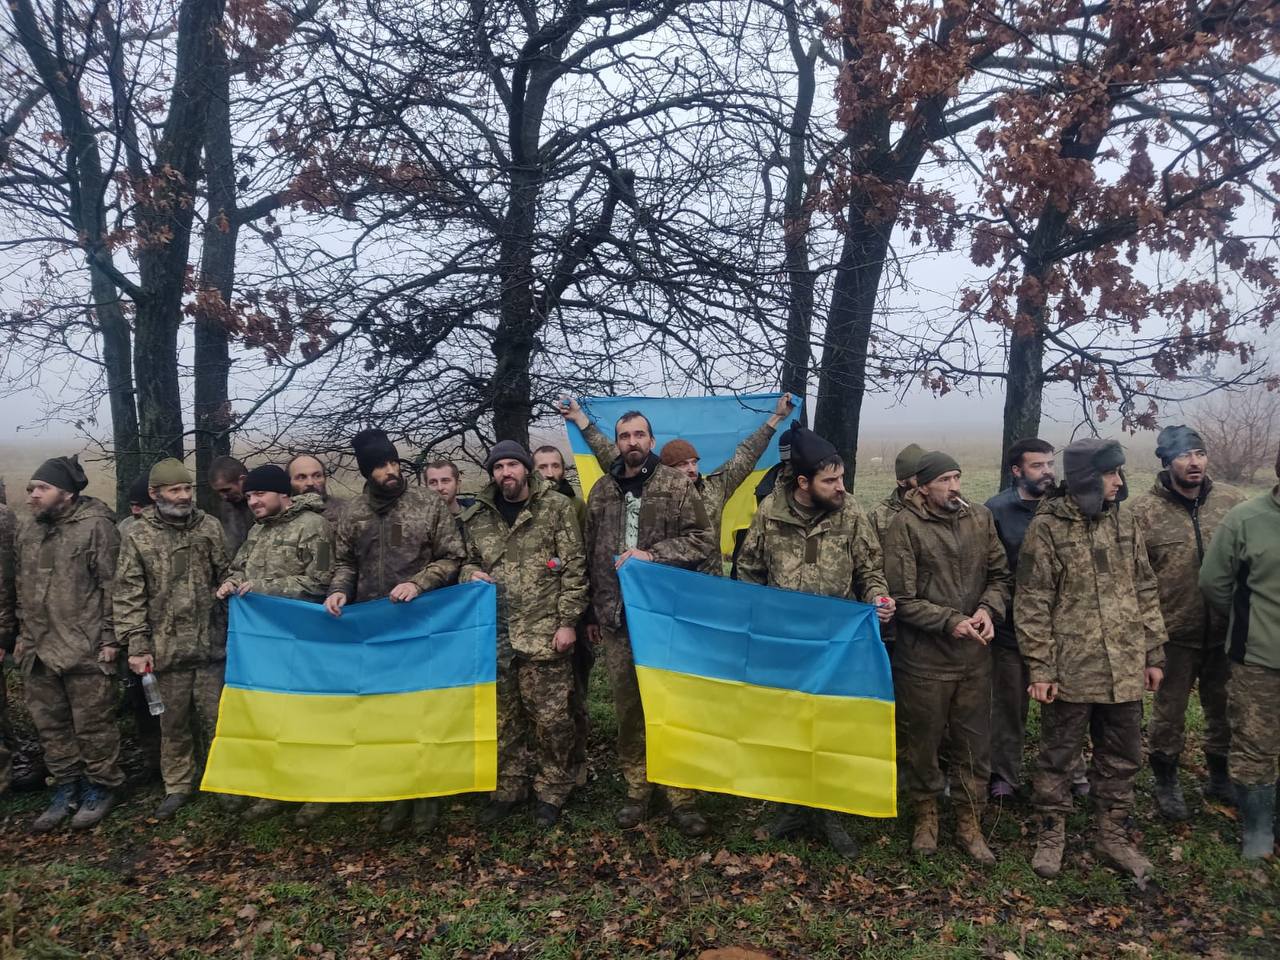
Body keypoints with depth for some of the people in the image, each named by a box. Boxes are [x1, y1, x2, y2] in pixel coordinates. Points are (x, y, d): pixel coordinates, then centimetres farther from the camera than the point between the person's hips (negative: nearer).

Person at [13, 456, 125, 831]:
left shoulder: (95, 526, -9)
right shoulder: (27, 532, 13)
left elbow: (112, 585, -11)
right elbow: (21, 588, 21)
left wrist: (109, 638, -13)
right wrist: (23, 635, 17)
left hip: (85, 649, -7)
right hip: (38, 650, 7)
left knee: (93, 723, 2)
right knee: (50, 724, 15)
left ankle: (102, 787, 18)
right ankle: (66, 788, 29)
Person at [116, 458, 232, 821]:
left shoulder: (210, 526, 2)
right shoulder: (138, 536, -1)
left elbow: (225, 577, 6)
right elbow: (129, 596, -2)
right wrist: (137, 646, -6)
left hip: (211, 642, 1)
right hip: (167, 648, 0)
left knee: (214, 716, 7)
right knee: (174, 720, 10)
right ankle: (178, 785, 26)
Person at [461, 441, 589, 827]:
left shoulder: (557, 507, -1)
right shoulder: (478, 516, 10)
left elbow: (574, 568, -4)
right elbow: (467, 561, 22)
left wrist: (568, 621, -9)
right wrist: (471, 574, -2)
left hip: (544, 633, -4)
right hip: (495, 635, 4)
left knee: (551, 717, 1)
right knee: (502, 717, 13)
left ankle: (551, 791, 21)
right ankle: (509, 788, 30)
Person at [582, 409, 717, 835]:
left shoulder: (677, 484, 0)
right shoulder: (602, 491, 11)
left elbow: (704, 541, -5)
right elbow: (591, 556, 15)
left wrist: (651, 554, -16)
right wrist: (592, 613, 16)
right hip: (616, 618, 3)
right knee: (627, 707, 10)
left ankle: (681, 795, 15)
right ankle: (637, 789, 25)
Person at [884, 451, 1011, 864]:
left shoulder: (980, 518, 2)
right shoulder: (906, 525, -12)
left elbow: (1000, 574, 10)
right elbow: (902, 598, -12)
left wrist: (989, 609, -9)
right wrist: (950, 621, -17)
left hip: (974, 657, 4)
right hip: (924, 659, -4)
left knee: (974, 745, 13)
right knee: (924, 742, 13)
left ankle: (969, 824, 30)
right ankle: (926, 815, 35)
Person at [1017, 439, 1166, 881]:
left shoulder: (1125, 521, 5)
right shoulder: (1048, 526, -11)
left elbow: (1145, 591, 12)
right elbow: (1032, 604, -10)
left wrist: (1153, 654, 11)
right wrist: (1040, 668, -12)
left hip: (1125, 669, 5)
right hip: (1070, 669, -5)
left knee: (1122, 758, 16)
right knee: (1057, 755, 10)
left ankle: (1112, 835, 34)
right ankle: (1051, 834, 27)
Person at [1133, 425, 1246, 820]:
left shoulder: (1230, 501, -1)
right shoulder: (1145, 511, -9)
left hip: (1225, 632, 3)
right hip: (1175, 634, -3)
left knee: (1225, 709, 18)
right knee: (1169, 712, 10)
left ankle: (1221, 777, 40)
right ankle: (1166, 781, 30)